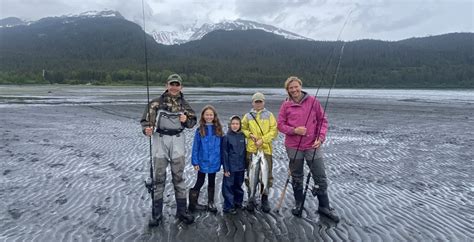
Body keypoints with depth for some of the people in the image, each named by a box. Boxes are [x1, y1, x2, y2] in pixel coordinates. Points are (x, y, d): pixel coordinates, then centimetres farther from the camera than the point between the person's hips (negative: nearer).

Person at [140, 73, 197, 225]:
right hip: (160, 140, -1)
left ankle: (181, 211, 18)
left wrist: (186, 120, -7)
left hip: (177, 140, 2)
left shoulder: (184, 104, 7)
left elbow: (193, 121, 15)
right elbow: (145, 120, -4)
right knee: (159, 177, 4)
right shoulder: (156, 102, -1)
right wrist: (147, 129, -25)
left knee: (178, 177, 7)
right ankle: (157, 214, 16)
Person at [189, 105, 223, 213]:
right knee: (200, 182, 8)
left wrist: (221, 160, -1)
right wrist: (195, 162, -9)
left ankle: (211, 203, 29)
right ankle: (193, 202, 24)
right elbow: (195, 147, -6)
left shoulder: (218, 129, -1)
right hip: (202, 161, -2)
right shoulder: (199, 130, -6)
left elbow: (221, 146, 2)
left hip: (214, 162, 2)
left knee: (212, 182, 15)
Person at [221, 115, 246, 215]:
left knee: (238, 185, 17)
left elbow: (244, 151, 9)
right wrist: (226, 169, -11)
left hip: (240, 167, 4)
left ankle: (238, 202, 34)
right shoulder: (226, 137, -9)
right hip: (230, 167, -4)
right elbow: (224, 154, -9)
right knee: (228, 186, 2)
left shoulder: (242, 136, 3)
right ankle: (228, 207, 12)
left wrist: (245, 165, 9)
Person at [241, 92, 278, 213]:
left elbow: (274, 130, -3)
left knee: (267, 173, 4)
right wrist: (250, 135, -6)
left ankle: (265, 198, 21)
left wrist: (262, 140, -13)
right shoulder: (248, 116, 7)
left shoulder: (269, 115, 3)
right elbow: (243, 128, 13)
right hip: (251, 149, 1)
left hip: (266, 149, 0)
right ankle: (251, 198, 21)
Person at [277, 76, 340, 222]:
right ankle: (298, 204, 32)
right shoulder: (286, 105, -1)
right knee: (297, 178, 14)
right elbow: (280, 124, 1)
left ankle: (324, 206, 23)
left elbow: (323, 120, 2)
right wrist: (294, 130, -15)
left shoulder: (313, 101, -1)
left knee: (321, 177, 5)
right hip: (293, 147, 0)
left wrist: (320, 138, -9)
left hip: (313, 146, 0)